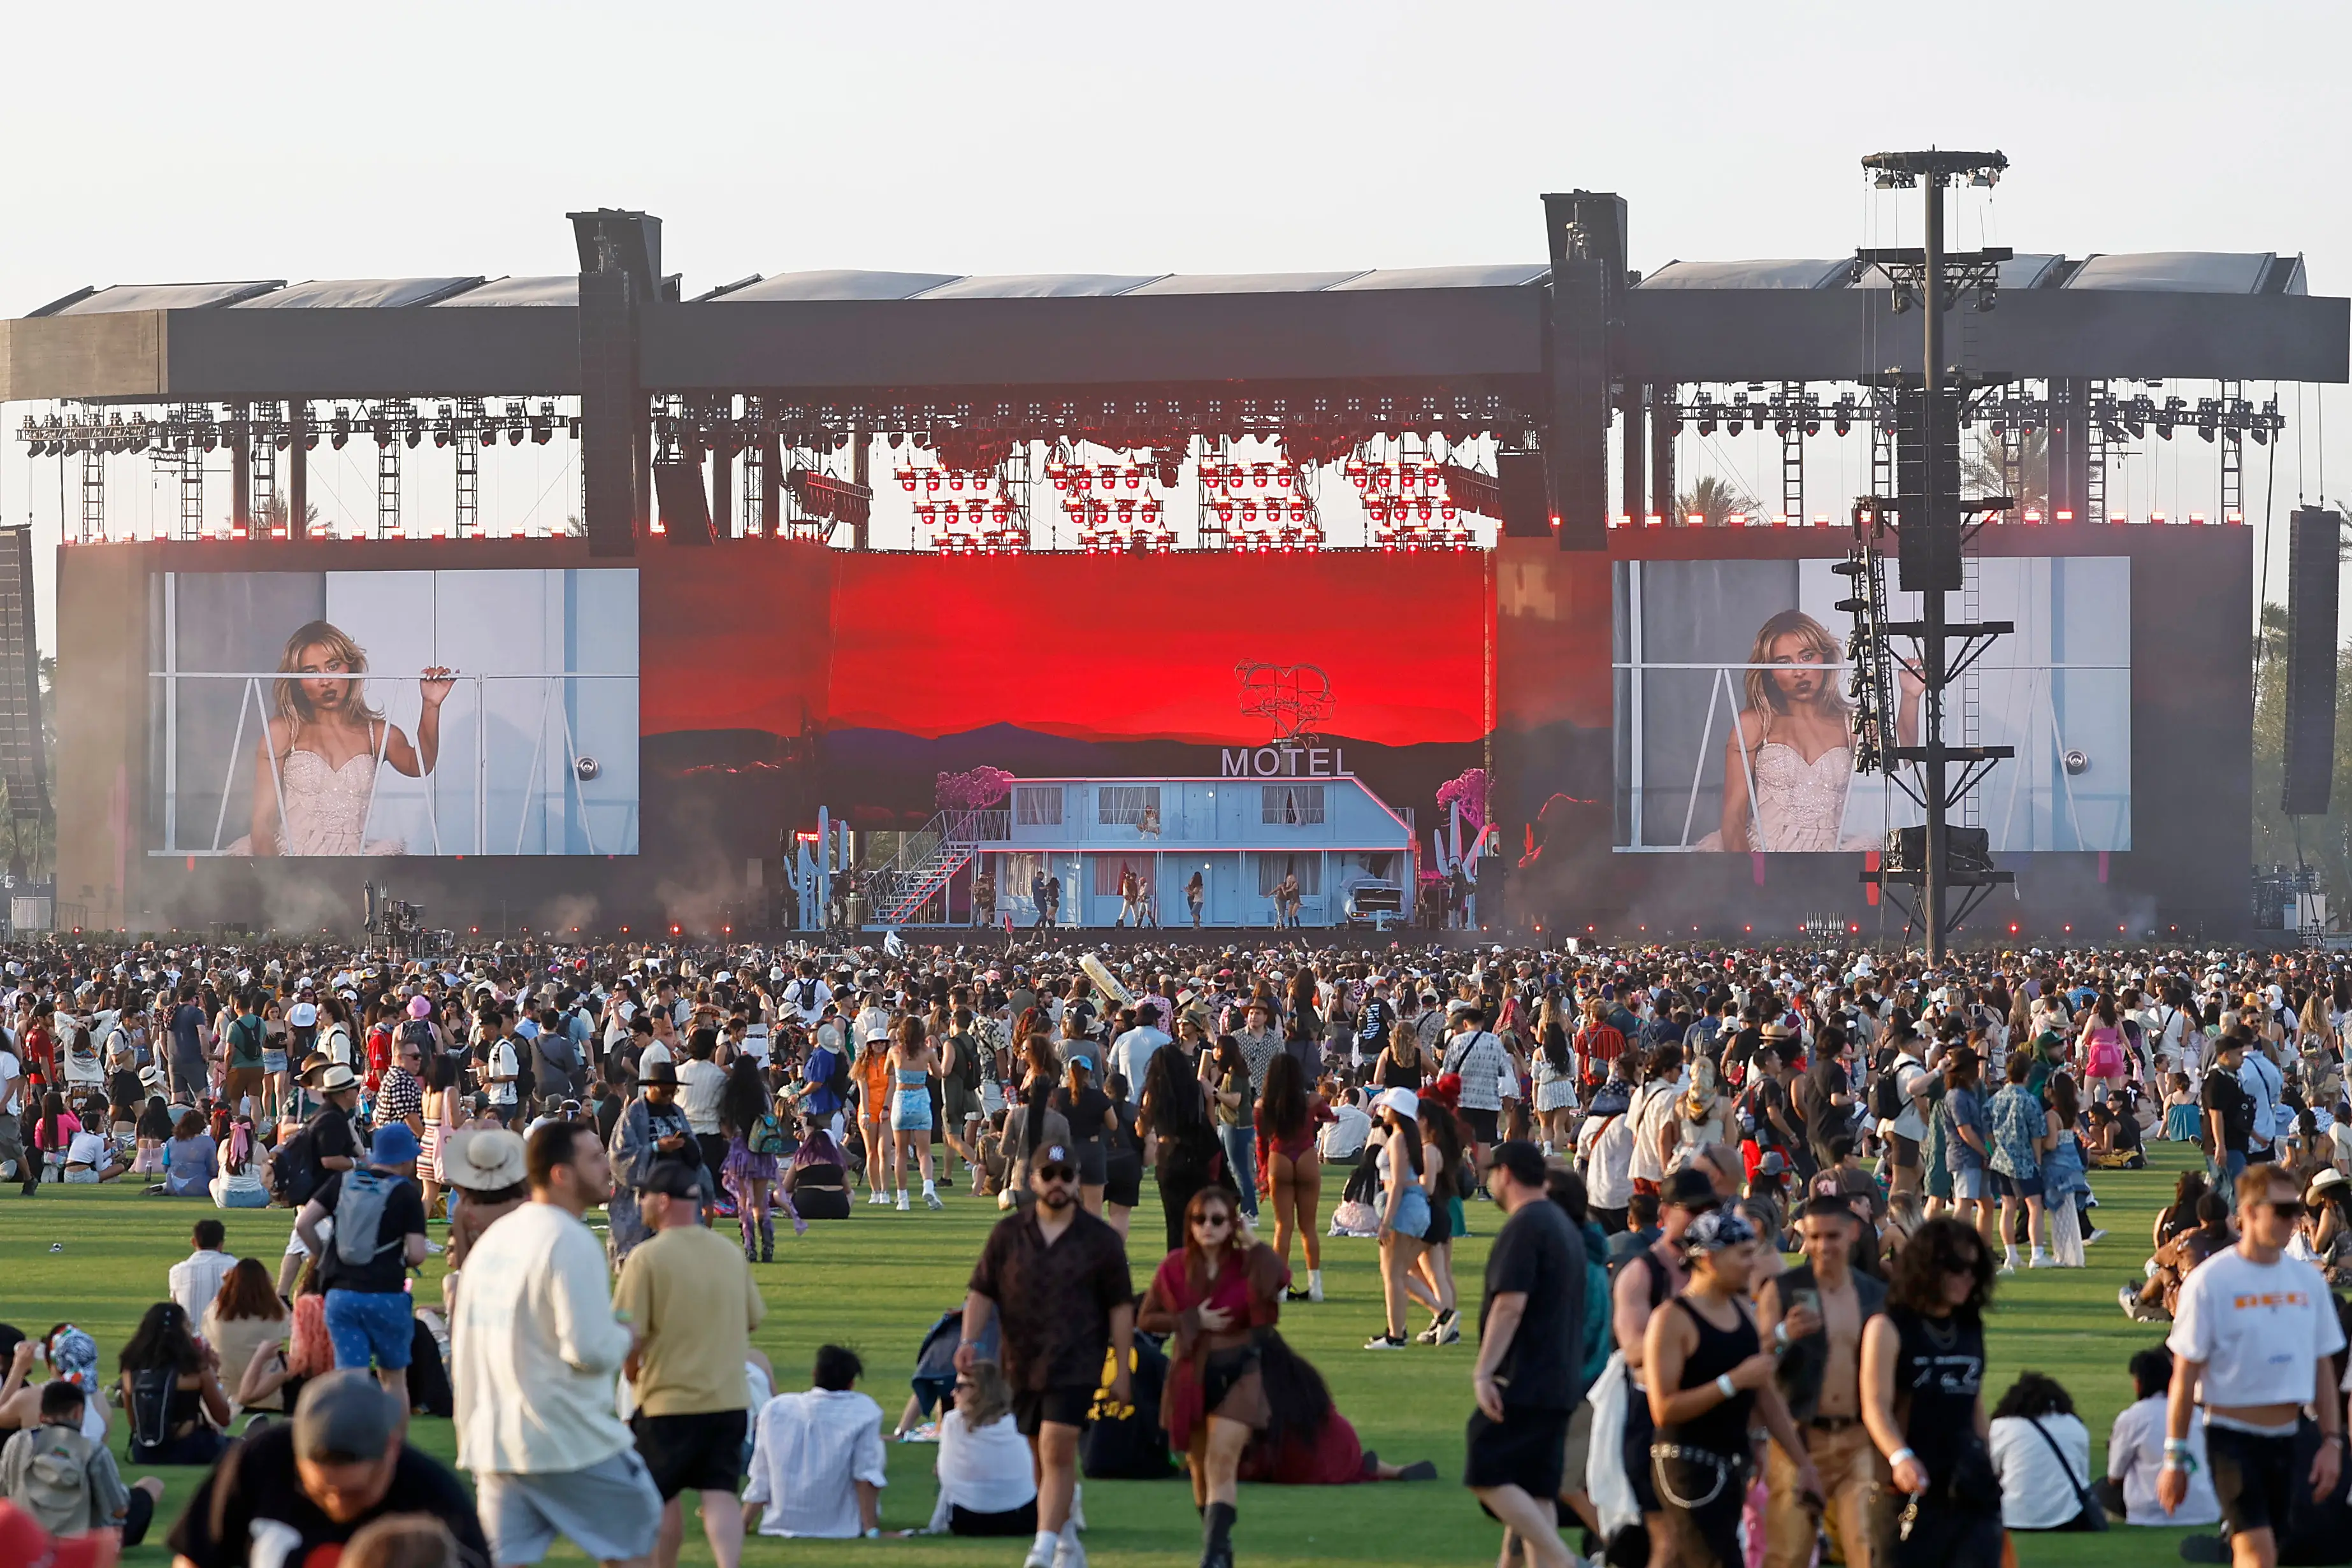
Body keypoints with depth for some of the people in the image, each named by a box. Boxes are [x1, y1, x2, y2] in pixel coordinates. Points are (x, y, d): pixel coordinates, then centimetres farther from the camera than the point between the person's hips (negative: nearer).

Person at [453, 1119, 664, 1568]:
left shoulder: (494, 1238, 13)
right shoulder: (570, 1242, -15)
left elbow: (462, 1339, 19)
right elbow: (589, 1349, -21)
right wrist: (626, 1338, -2)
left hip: (495, 1442, 7)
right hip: (571, 1443, -7)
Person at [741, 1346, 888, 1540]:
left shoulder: (775, 1409, 0)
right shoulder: (863, 1411, -8)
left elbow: (760, 1481, 4)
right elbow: (867, 1474, -11)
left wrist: (741, 1525, 12)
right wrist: (872, 1530, -9)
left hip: (780, 1525, 4)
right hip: (840, 1529, -4)